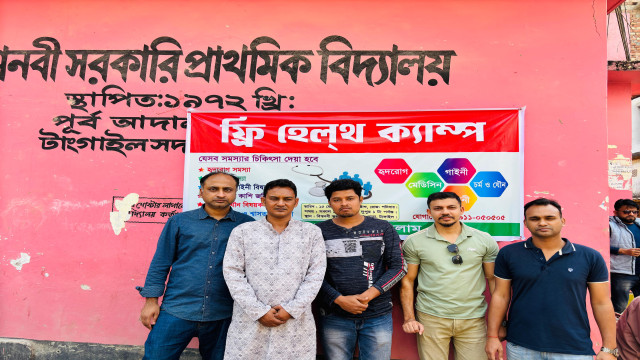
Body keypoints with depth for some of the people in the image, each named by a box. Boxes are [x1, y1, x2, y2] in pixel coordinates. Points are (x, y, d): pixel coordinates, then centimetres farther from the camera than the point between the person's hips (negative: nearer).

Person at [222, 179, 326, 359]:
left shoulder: (311, 232, 5)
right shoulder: (242, 232, 4)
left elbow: (316, 275, 0)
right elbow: (233, 273, -2)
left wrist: (292, 310, -9)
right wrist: (259, 311, -8)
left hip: (296, 322, 0)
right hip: (249, 321, 0)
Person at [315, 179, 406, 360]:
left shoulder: (383, 228, 4)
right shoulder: (320, 231, 3)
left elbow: (398, 267, 1)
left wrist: (369, 295, -11)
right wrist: (339, 300, -13)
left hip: (378, 316, 0)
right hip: (334, 317, 0)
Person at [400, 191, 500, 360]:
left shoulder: (485, 240, 3)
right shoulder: (414, 242, -1)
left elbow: (493, 279, 6)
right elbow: (407, 280, 3)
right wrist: (409, 318, -3)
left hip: (473, 320, 1)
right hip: (431, 319, -1)